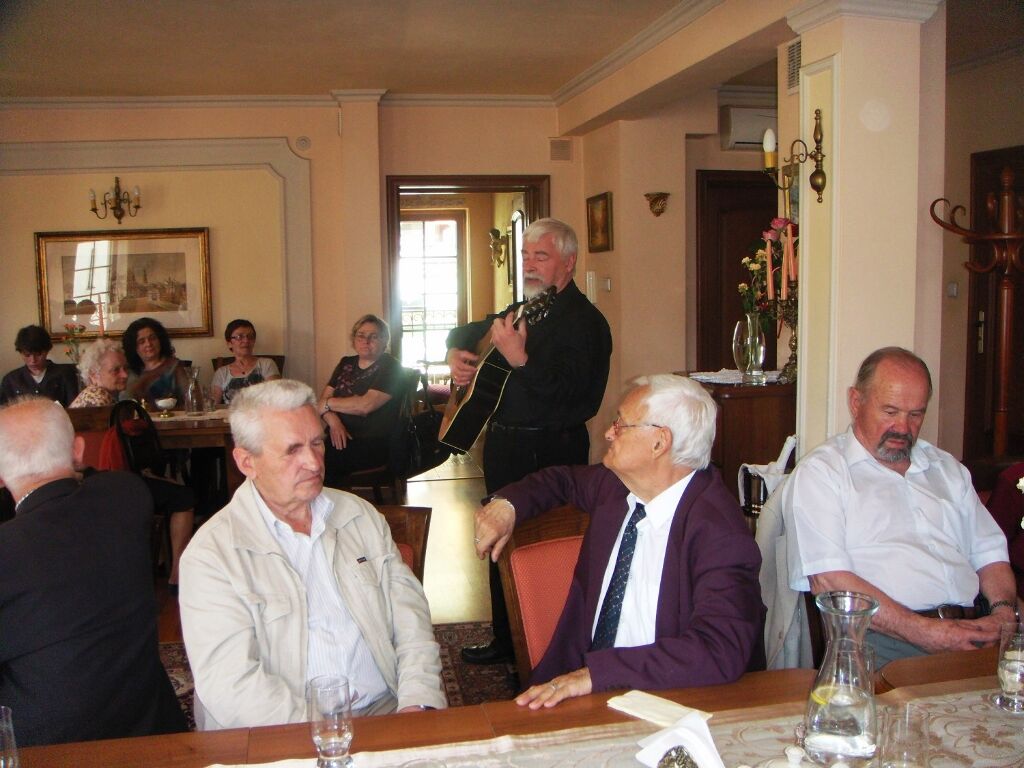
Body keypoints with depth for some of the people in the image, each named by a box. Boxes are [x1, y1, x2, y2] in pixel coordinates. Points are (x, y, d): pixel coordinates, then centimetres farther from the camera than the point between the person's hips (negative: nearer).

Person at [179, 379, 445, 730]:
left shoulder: (362, 516, 10)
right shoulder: (211, 553, -8)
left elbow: (410, 614, 6)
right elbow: (228, 684, -17)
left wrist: (418, 704, -11)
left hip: (386, 710, 3)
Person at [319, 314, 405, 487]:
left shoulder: (390, 367, -3)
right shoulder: (346, 363, 18)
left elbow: (365, 405, -15)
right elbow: (324, 398, 8)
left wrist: (328, 404, -3)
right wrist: (333, 421, -13)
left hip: (374, 445, -6)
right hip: (341, 437, 6)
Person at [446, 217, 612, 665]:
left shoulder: (582, 321, -13)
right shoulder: (522, 310, 15)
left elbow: (567, 393, -25)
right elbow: (466, 332, 28)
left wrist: (520, 360, -35)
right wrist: (456, 352, 7)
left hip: (549, 452, -9)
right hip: (504, 444, 9)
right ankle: (507, 641, 32)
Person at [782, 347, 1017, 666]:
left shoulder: (948, 469, 26)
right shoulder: (819, 472, 2)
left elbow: (989, 553, 23)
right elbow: (828, 580, -10)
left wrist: (1004, 612, 0)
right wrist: (924, 631, -14)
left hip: (969, 630, 6)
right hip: (881, 639, -6)